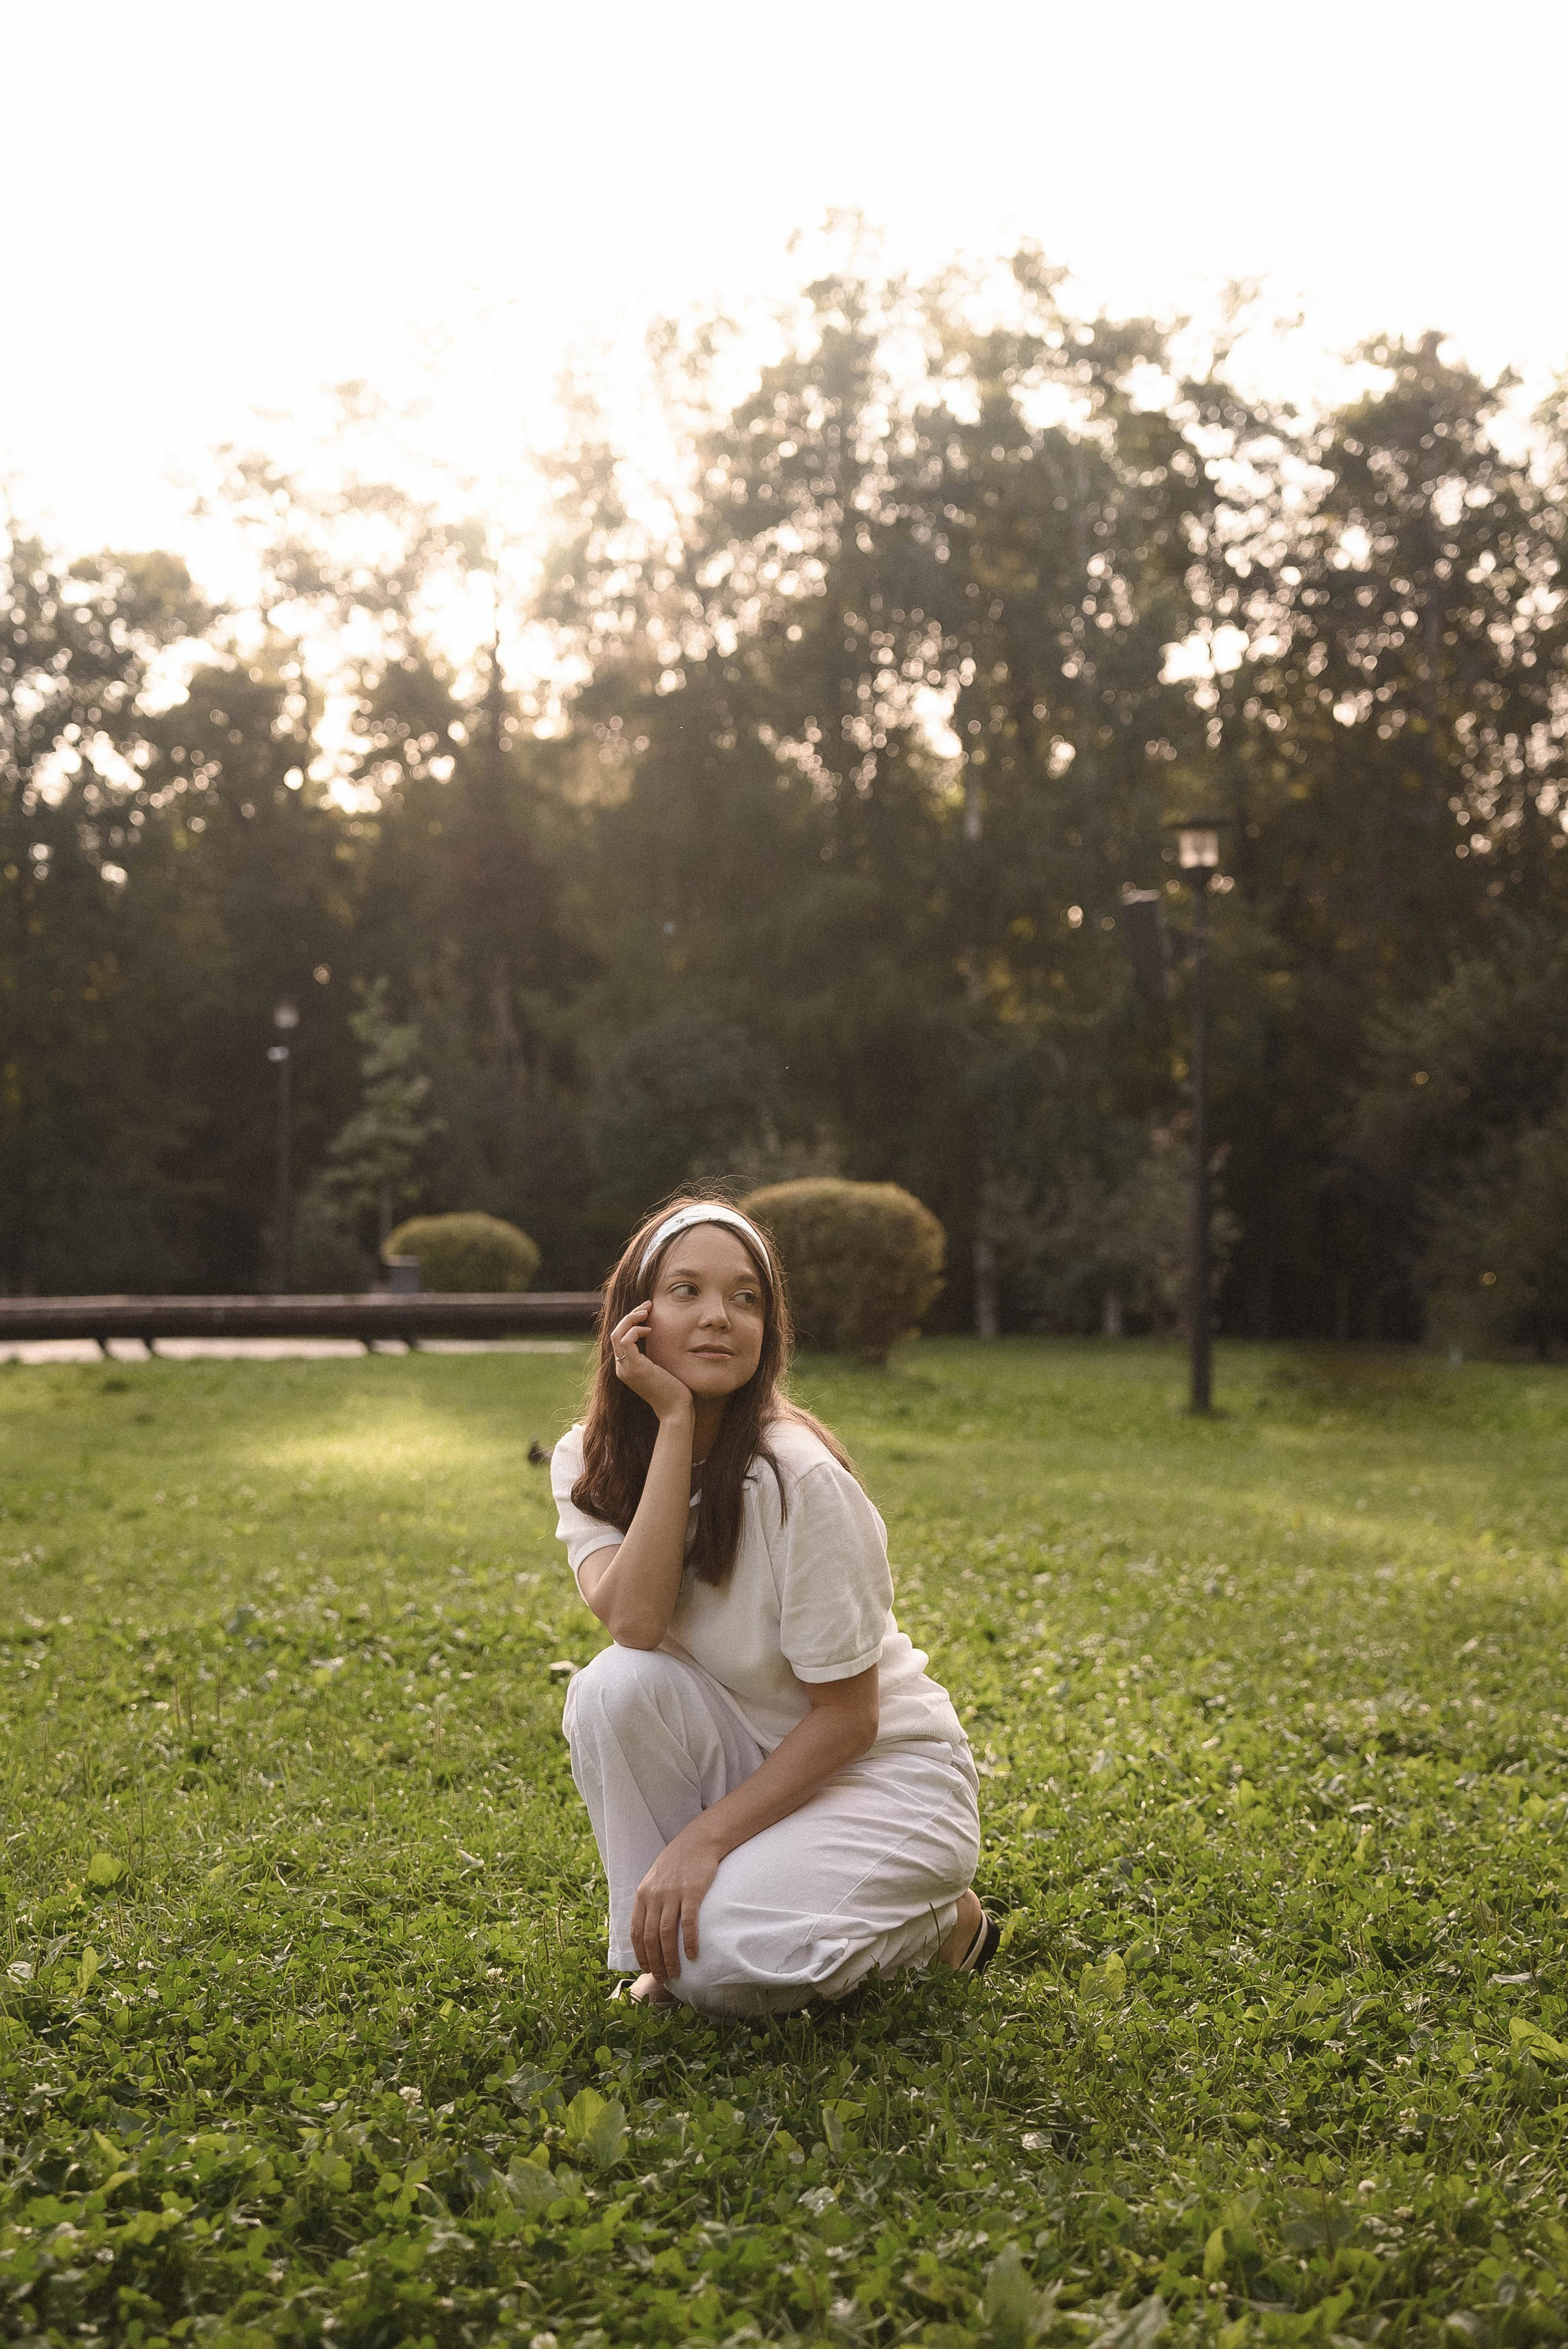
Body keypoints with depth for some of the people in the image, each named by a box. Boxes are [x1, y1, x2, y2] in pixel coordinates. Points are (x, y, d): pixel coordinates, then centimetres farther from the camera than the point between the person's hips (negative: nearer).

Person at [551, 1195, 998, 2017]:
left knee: (715, 1963, -27)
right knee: (616, 1685, -26)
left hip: (884, 1772, -4)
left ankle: (939, 1923, 2)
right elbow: (633, 1624, -28)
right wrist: (673, 1420, -29)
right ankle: (659, 1944, -6)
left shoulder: (799, 1478, -23)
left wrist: (705, 1837, -23)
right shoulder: (590, 1461, -8)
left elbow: (846, 1718, -17)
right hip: (751, 1760, 4)